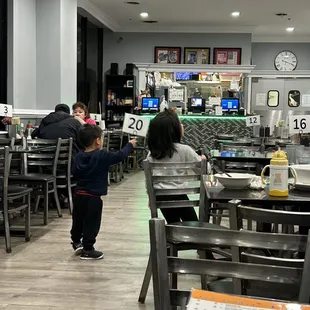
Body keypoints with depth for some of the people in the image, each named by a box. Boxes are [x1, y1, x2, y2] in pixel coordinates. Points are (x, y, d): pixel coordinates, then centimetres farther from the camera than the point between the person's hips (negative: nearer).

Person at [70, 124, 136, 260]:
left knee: (78, 221, 19)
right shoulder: (102, 156, -14)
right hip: (93, 197, -6)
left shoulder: (79, 157, 3)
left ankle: (76, 242, 35)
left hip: (79, 194, 6)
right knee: (91, 223, 2)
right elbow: (119, 156, -7)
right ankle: (87, 250, 7)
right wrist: (130, 145, 7)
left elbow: (74, 172, 11)